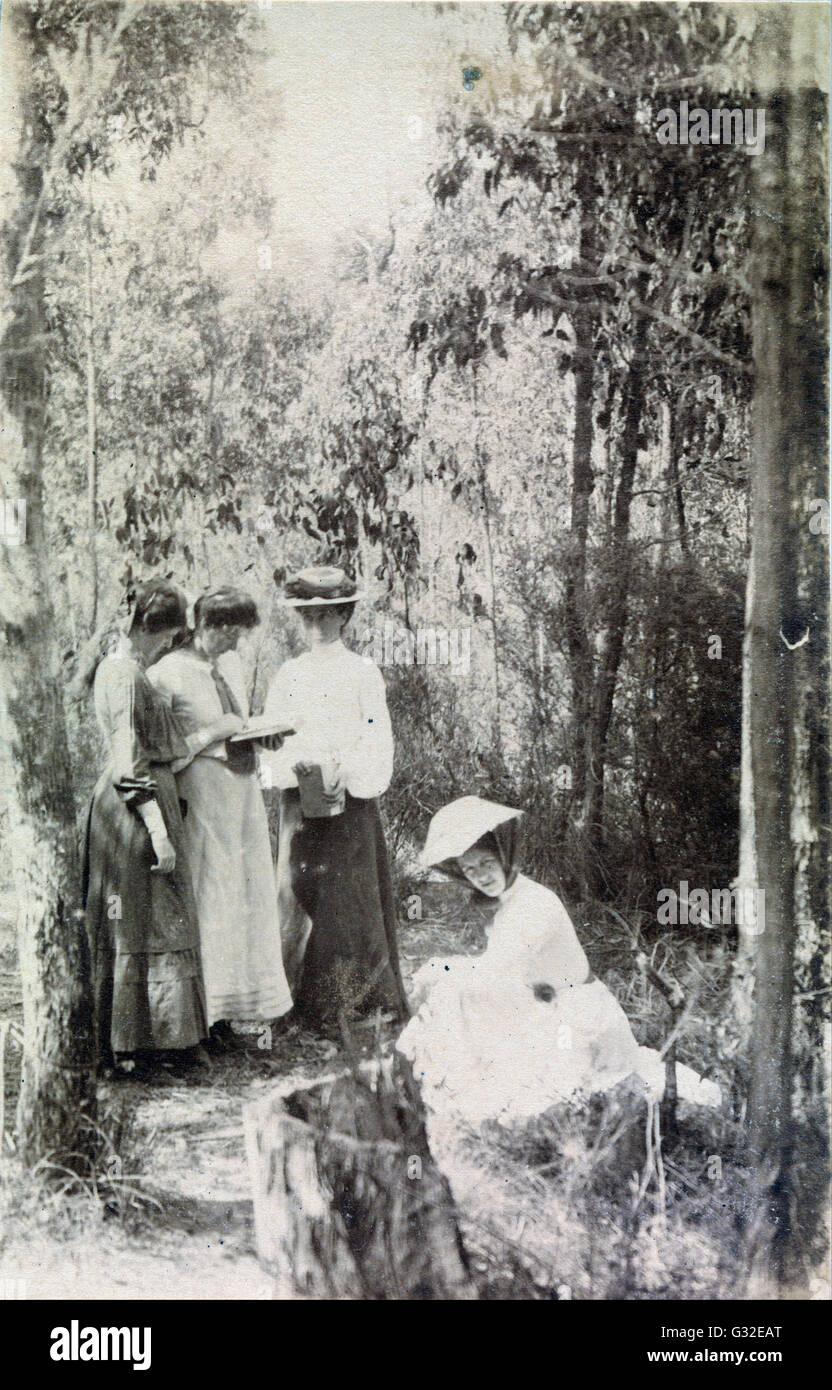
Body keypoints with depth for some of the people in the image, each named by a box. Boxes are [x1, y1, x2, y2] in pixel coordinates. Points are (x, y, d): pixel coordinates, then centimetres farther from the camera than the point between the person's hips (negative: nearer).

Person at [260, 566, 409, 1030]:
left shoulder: (363, 673, 3)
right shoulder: (290, 675, 9)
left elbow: (377, 743, -1)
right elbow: (270, 737, 5)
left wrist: (341, 771, -15)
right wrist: (296, 765, -11)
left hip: (351, 801, -2)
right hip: (301, 801, 2)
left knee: (352, 896, -1)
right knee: (299, 890, 1)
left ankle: (358, 999, 5)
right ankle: (305, 999, 5)